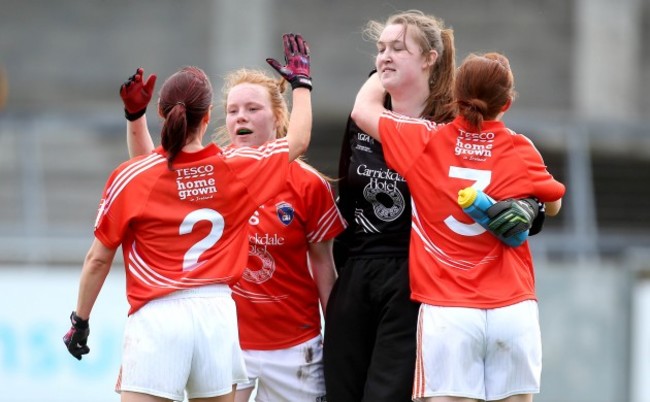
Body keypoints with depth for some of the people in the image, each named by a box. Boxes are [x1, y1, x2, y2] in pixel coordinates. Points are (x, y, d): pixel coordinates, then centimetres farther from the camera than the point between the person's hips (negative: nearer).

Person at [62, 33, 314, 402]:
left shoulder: (130, 178, -4)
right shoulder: (237, 168, 3)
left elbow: (98, 259, 1)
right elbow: (299, 140, 21)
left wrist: (80, 320, 13)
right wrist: (301, 80, 35)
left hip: (158, 316, -3)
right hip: (217, 312, 3)